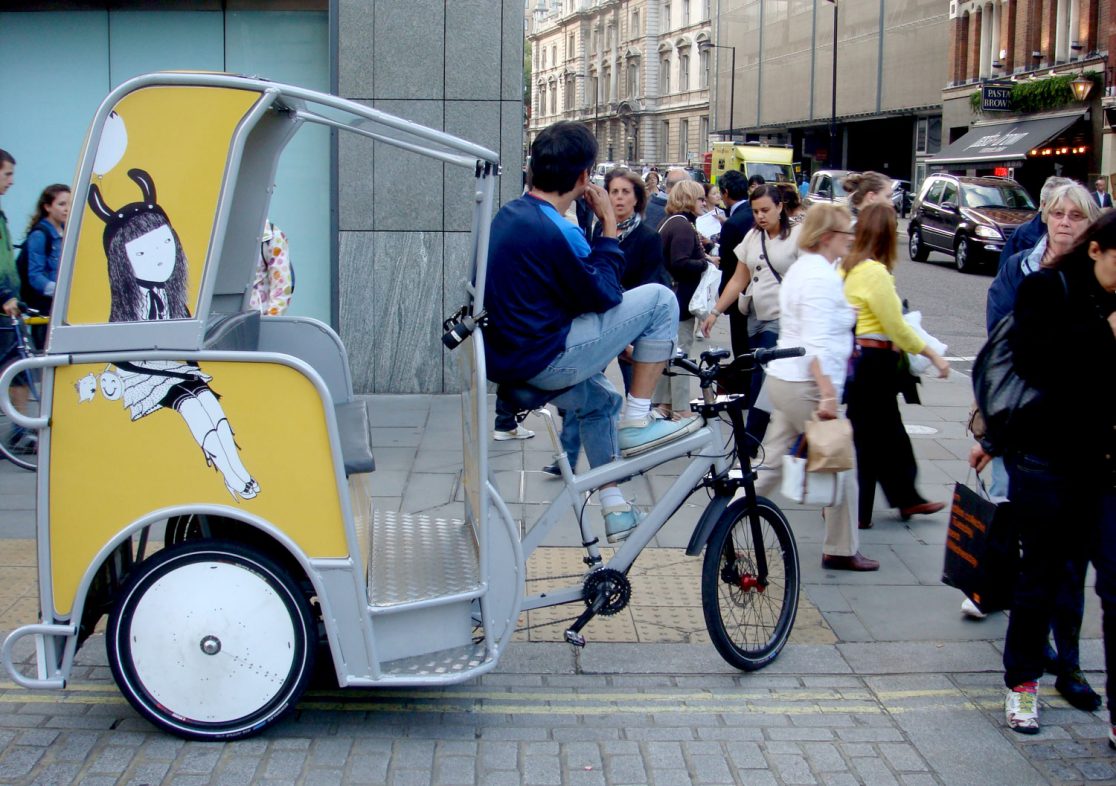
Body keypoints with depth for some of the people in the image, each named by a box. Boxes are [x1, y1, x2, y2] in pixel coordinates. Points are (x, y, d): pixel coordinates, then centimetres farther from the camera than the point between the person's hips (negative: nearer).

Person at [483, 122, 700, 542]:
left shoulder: (507, 215, 9)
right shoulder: (556, 232, -21)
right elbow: (603, 295, -10)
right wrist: (609, 226, -4)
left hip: (506, 358, 10)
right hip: (544, 361, -9)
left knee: (601, 399, 35)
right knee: (660, 299, -4)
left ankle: (614, 508, 36)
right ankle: (636, 423, 2)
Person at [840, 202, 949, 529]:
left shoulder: (848, 266, 5)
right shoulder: (876, 273, -20)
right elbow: (897, 329, -16)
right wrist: (933, 355, -5)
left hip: (856, 357, 9)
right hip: (873, 363, -9)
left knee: (890, 432, 20)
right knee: (868, 439, 2)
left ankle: (906, 498, 32)